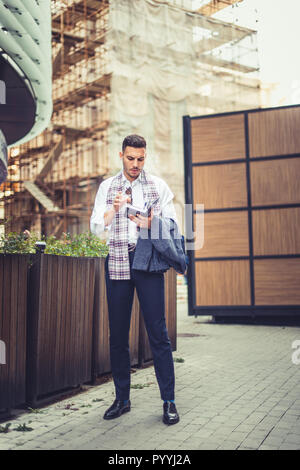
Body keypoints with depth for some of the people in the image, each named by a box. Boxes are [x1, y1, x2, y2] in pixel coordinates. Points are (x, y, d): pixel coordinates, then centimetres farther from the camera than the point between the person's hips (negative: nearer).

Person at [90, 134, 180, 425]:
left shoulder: (158, 186, 9)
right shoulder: (107, 187, 12)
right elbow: (96, 228, 6)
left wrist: (151, 225, -14)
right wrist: (114, 209, -11)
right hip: (117, 261, 2)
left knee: (158, 332, -4)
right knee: (118, 333, 5)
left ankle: (169, 401, 4)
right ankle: (122, 399, 17)